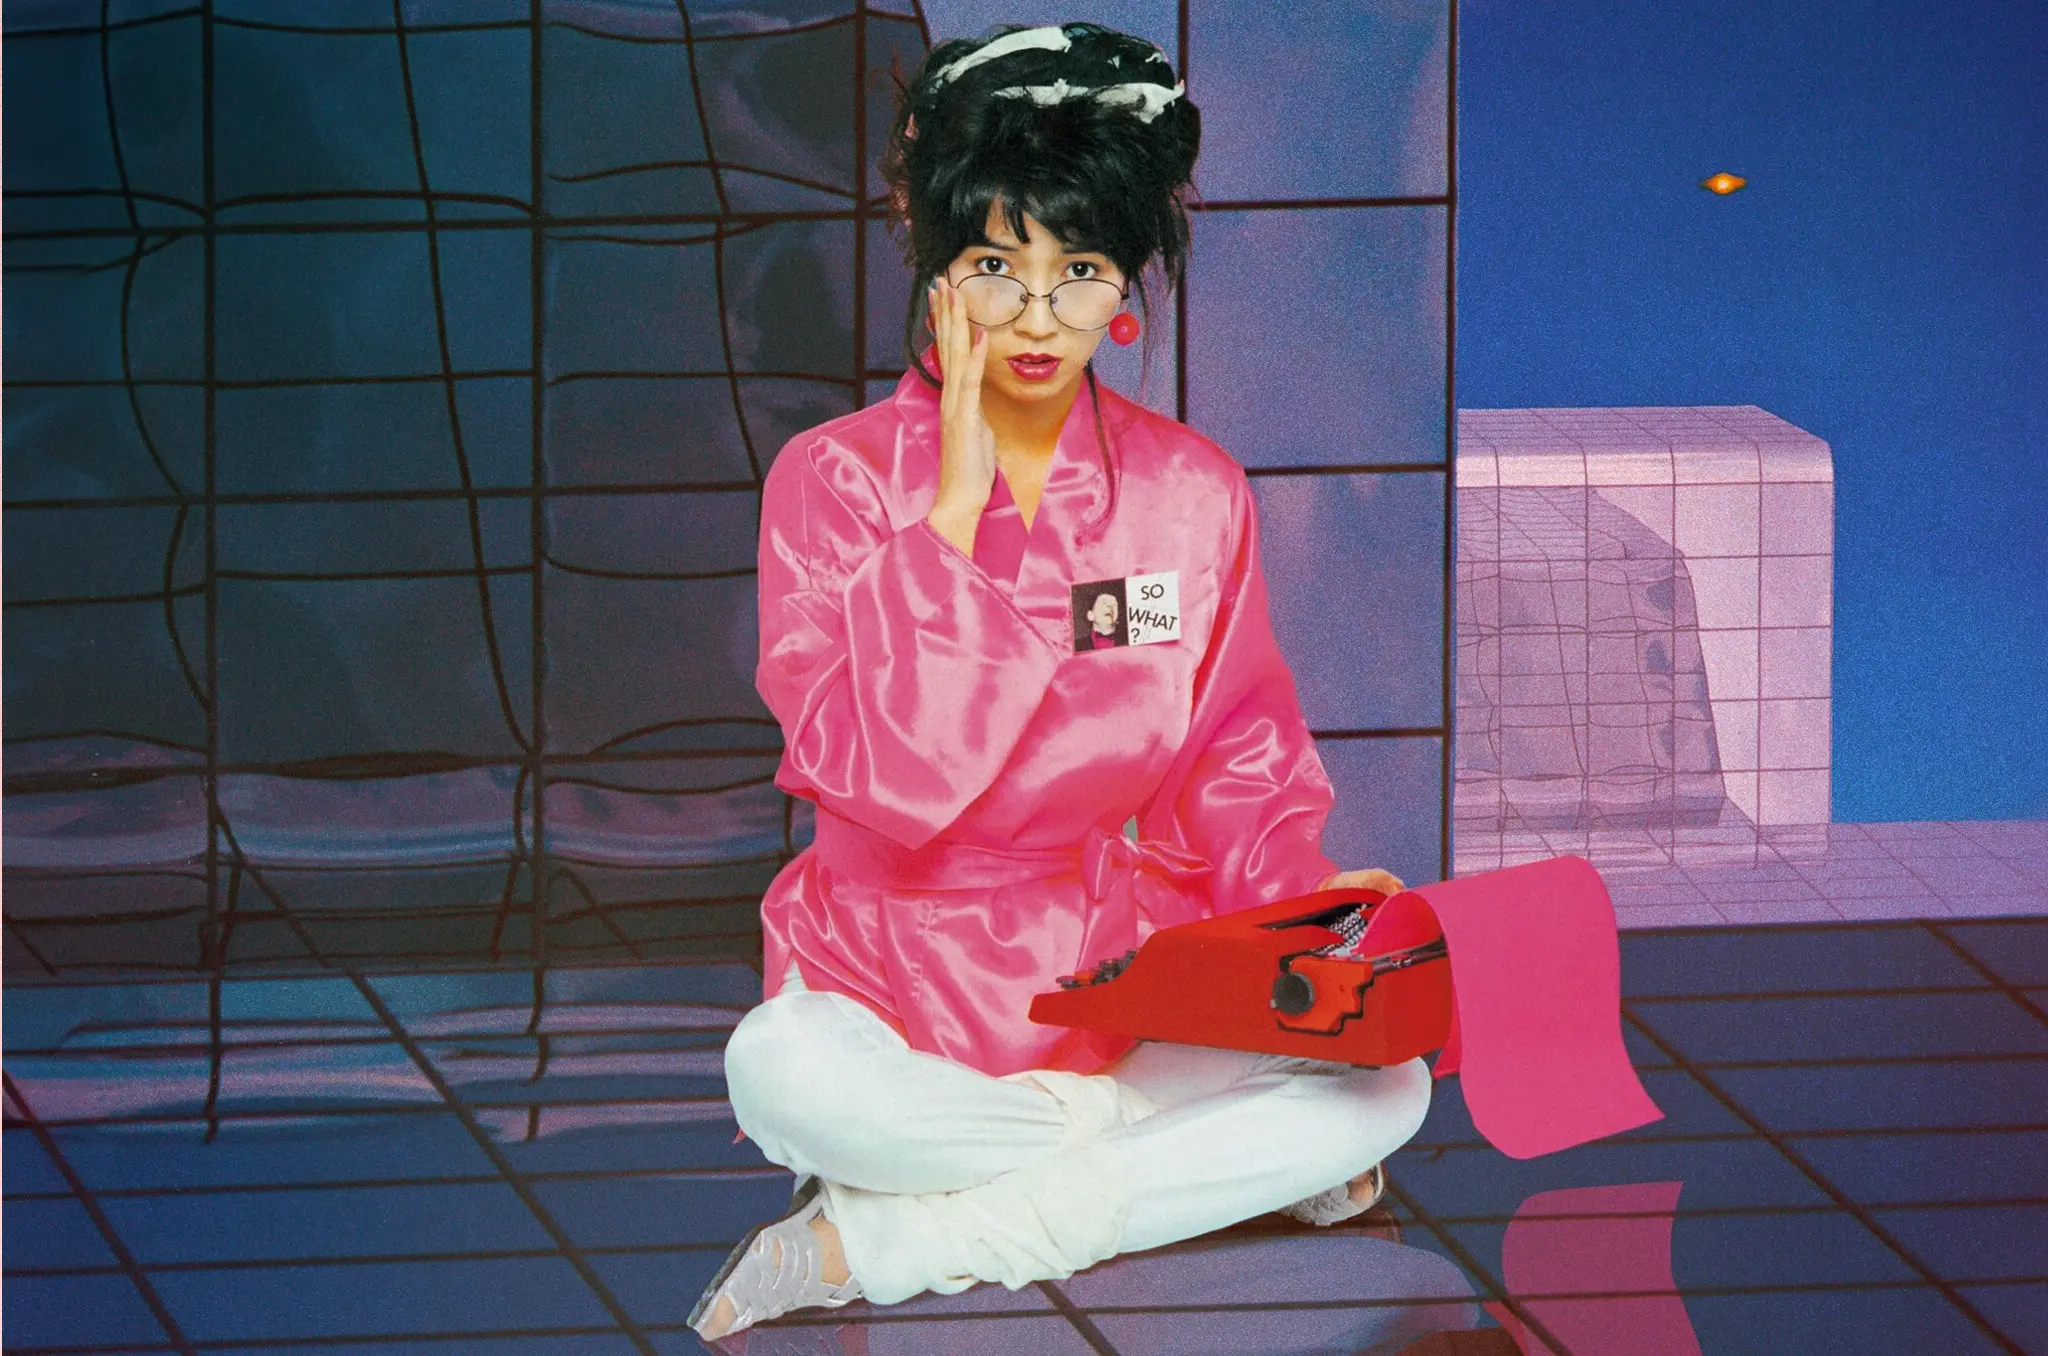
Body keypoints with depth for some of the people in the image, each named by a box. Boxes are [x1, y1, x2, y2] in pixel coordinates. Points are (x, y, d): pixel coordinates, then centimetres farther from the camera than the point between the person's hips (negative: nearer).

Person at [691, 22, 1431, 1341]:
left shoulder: (1194, 493, 3)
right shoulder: (837, 479, -6)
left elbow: (1240, 773, 10)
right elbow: (888, 776, -18)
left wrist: (1308, 903, -11)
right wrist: (954, 510, -18)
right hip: (901, 981, -4)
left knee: (1386, 1083, -23)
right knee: (783, 1076, -36)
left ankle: (869, 1243, -19)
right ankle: (1202, 1164, -16)